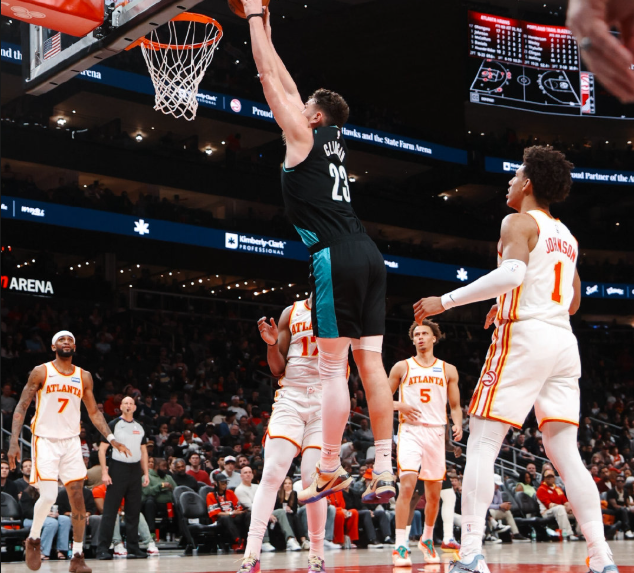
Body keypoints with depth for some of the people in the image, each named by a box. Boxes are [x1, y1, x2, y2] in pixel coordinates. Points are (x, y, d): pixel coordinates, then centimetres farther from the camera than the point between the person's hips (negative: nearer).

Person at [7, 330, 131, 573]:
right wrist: (14, 442, -13)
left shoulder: (84, 376, 8)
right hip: (45, 441, -4)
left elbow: (94, 412, 13)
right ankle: (33, 539, 13)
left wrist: (111, 439, 0)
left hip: (71, 442, 4)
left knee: (78, 498, -2)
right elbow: (21, 407, -3)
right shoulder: (41, 372, -2)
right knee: (48, 496, -16)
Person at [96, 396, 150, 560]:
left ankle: (133, 548, 12)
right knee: (110, 511, -7)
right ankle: (102, 549, -5)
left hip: (135, 470, 5)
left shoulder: (139, 428, 13)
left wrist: (146, 473, 9)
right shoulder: (113, 425, -3)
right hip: (118, 468, -5)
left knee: (133, 511, 7)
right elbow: (102, 449, -5)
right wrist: (104, 472, -13)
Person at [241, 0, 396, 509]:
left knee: (332, 369, -4)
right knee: (371, 361, 4)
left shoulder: (303, 135, 2)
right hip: (368, 255, 8)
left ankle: (330, 470, 1)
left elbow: (270, 77, 6)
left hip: (335, 257, -8)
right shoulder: (333, 140, 22)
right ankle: (384, 471, 4)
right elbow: (286, 84, 32)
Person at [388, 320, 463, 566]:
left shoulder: (448, 370, 12)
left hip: (436, 432, 3)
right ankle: (400, 546, -19)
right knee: (407, 484, -19)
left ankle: (427, 539, 30)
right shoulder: (402, 367, 8)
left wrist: (457, 424, -6)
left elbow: (455, 405, 13)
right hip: (410, 430, -3)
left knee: (434, 493, 8)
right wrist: (399, 405, -11)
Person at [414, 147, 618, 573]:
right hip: (564, 340, 7)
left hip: (525, 337, -7)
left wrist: (446, 301, -18)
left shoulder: (519, 222, -2)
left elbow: (512, 272, -21)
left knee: (482, 443, -5)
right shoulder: (566, 236, 22)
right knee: (565, 452, 6)